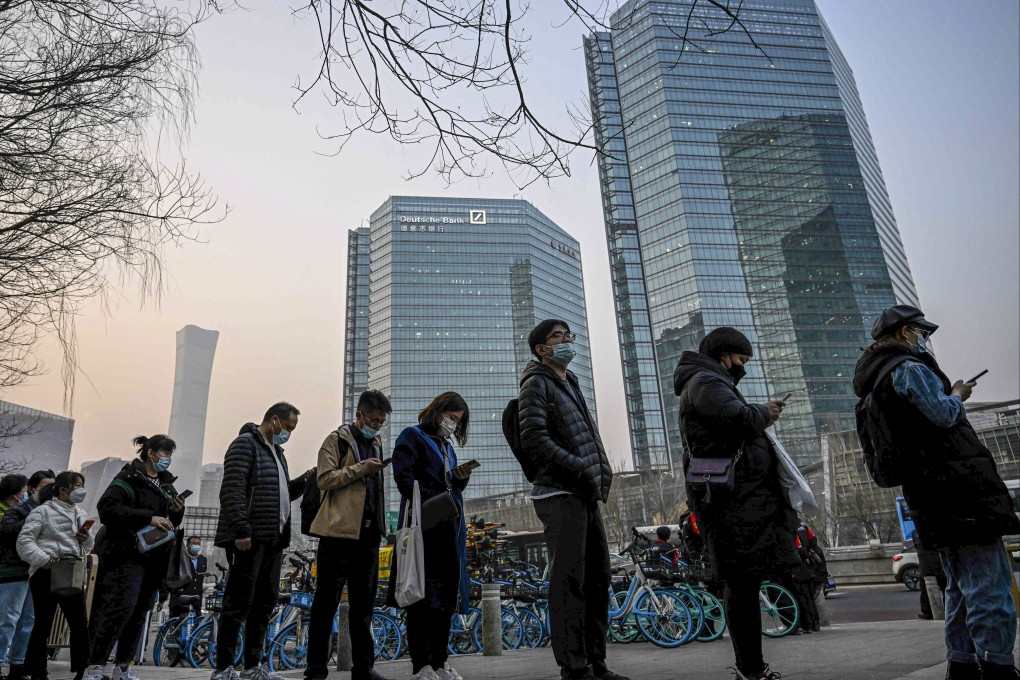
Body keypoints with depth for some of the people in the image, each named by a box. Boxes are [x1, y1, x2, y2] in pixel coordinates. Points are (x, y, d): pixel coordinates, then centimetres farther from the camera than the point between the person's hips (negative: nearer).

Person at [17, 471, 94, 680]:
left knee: (80, 624, 3)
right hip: (46, 574, -6)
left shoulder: (81, 514, 17)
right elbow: (24, 541, -9)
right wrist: (44, 559, -20)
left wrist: (86, 539, -2)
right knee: (43, 624, 2)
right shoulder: (43, 511, -2)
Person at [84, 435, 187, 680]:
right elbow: (108, 509, -17)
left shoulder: (167, 483, 18)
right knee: (121, 607, -15)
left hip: (154, 557, 7)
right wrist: (149, 517, -24)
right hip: (127, 554, -7)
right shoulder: (129, 477, -3)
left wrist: (178, 512, 0)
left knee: (139, 612, 8)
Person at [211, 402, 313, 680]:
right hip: (250, 538, -9)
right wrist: (241, 530, -23)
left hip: (274, 539, 9)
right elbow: (232, 490, -17)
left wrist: (305, 480, 9)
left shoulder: (277, 451, 22)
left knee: (266, 602, 11)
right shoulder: (245, 444, -6)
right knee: (239, 602, -3)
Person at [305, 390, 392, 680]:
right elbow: (324, 479, -11)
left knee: (363, 601, 11)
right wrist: (360, 468, -19)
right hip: (339, 529, -6)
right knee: (327, 600, 2)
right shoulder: (337, 439, -1)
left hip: (368, 531, 6)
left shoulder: (376, 443, 18)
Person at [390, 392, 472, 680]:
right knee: (422, 593, -5)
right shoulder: (413, 436, 2)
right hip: (423, 524, -7)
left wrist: (461, 478, 2)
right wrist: (432, 501, -22)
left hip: (449, 528, 7)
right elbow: (403, 478, -11)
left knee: (446, 593, 7)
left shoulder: (447, 446, 23)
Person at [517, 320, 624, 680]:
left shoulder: (571, 385, 23)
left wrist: (603, 472, 7)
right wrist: (581, 469, -17)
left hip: (587, 495, 9)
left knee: (598, 576, 10)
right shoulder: (537, 383, -3)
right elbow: (535, 438, -14)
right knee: (569, 578, -8)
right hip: (560, 494, -9)